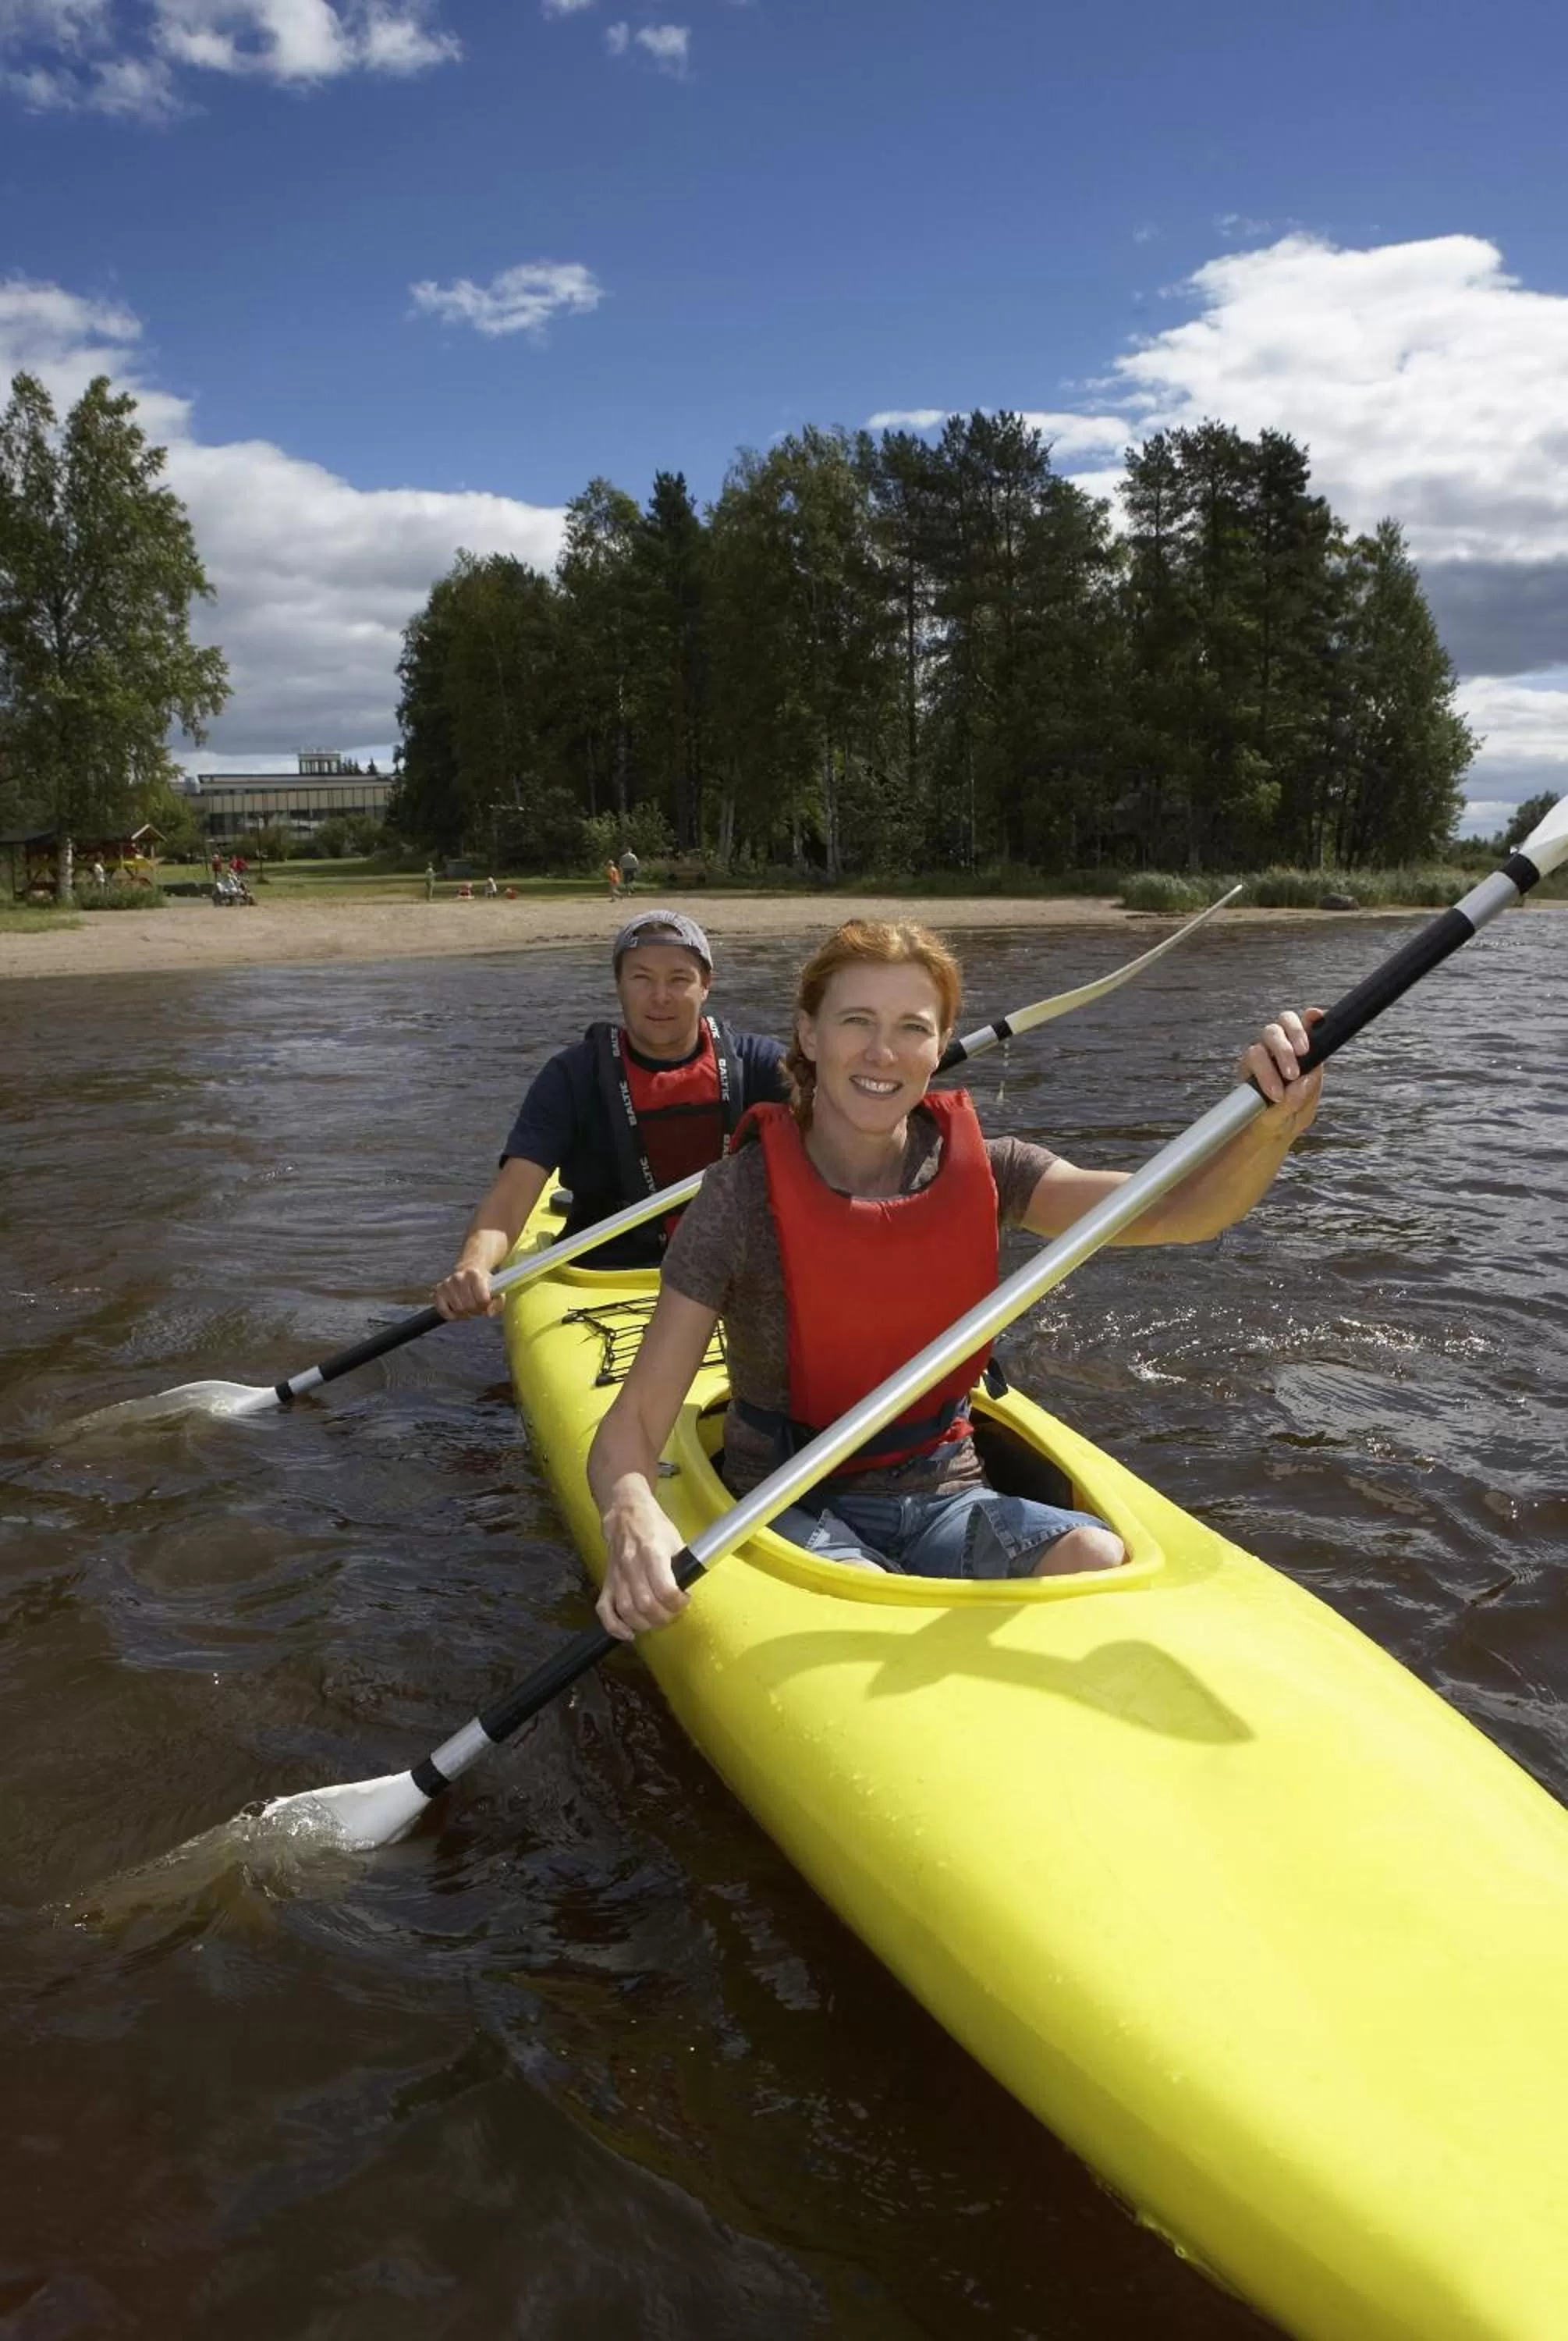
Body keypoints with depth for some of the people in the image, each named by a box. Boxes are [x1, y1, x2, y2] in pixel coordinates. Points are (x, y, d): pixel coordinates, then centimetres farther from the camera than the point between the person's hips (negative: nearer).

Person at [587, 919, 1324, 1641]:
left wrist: (1273, 1124, -39)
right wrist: (632, 1517, -40)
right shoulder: (746, 1196, -14)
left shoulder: (979, 1169, -4)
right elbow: (634, 1421, -17)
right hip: (792, 1507, -3)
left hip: (945, 1497, 4)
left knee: (1101, 1559, -24)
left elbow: (1173, 1213, -18)